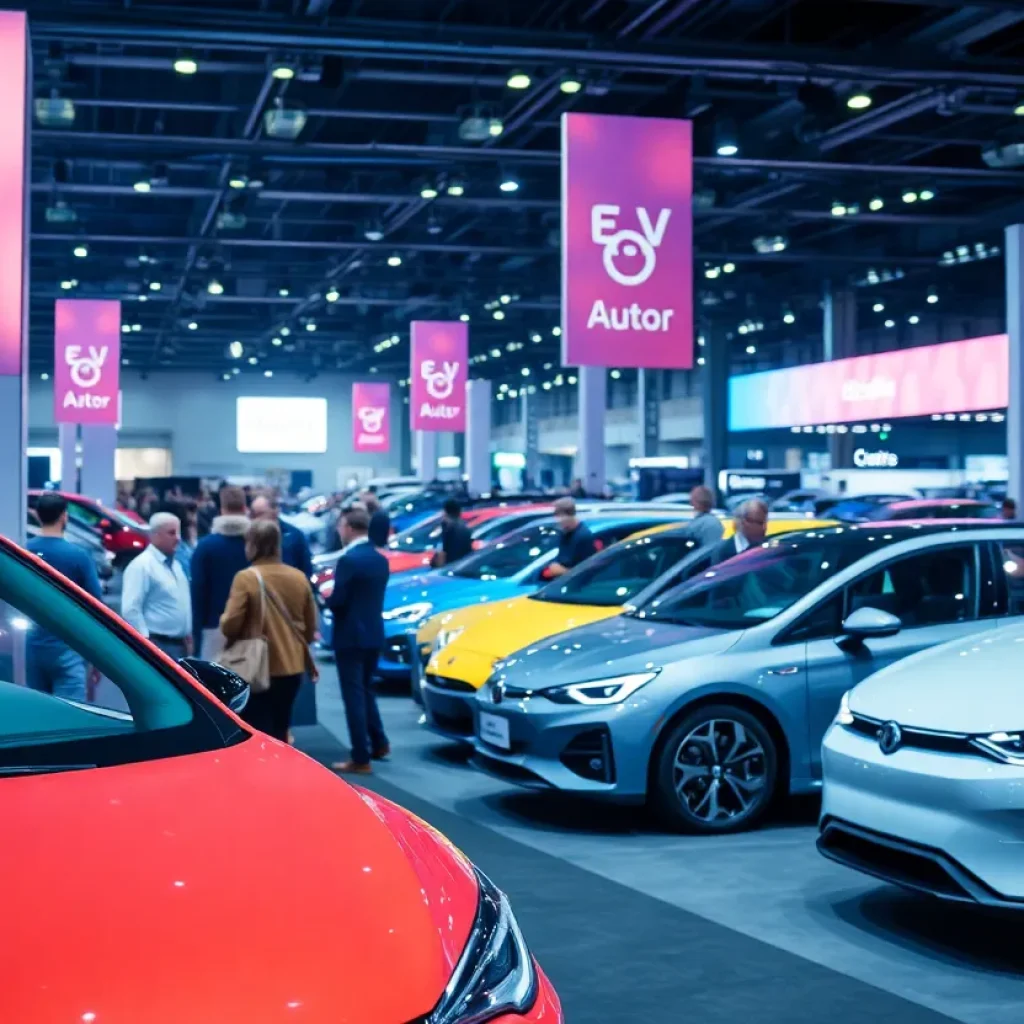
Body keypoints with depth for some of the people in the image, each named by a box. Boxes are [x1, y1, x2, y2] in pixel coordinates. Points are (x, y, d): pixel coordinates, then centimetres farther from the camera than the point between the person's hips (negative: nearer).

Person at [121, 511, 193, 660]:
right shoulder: (142, 565, -11)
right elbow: (130, 609, -18)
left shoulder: (176, 565, 18)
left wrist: (188, 635, 19)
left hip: (179, 645, 9)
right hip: (157, 645, -9)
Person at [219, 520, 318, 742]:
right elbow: (311, 627, 8)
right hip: (292, 667, 5)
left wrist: (223, 620, 6)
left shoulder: (246, 578, -14)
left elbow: (230, 625, -16)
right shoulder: (299, 578, 2)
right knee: (279, 734, 18)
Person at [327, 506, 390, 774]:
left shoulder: (348, 559, -17)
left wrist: (327, 600, 2)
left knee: (354, 695, -2)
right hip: (374, 633, 8)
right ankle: (379, 743, 27)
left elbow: (337, 601, -18)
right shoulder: (380, 559, 8)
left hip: (351, 636, -8)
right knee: (366, 690, 23)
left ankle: (361, 759, 0)